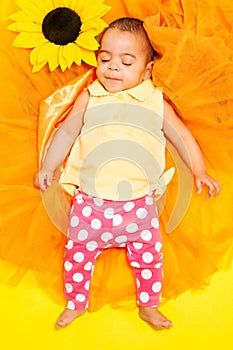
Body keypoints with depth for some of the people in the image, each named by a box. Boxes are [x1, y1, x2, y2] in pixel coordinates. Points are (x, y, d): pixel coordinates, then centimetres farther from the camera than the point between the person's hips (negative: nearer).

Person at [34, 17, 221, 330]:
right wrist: (47, 167, 11)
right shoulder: (89, 98, 2)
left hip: (138, 203, 0)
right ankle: (76, 304, 36)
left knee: (149, 256, 11)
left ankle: (148, 306, 35)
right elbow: (65, 133, 11)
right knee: (78, 254, 12)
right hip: (90, 201, 0)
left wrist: (200, 172, -2)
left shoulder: (155, 102, 1)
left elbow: (181, 136, 7)